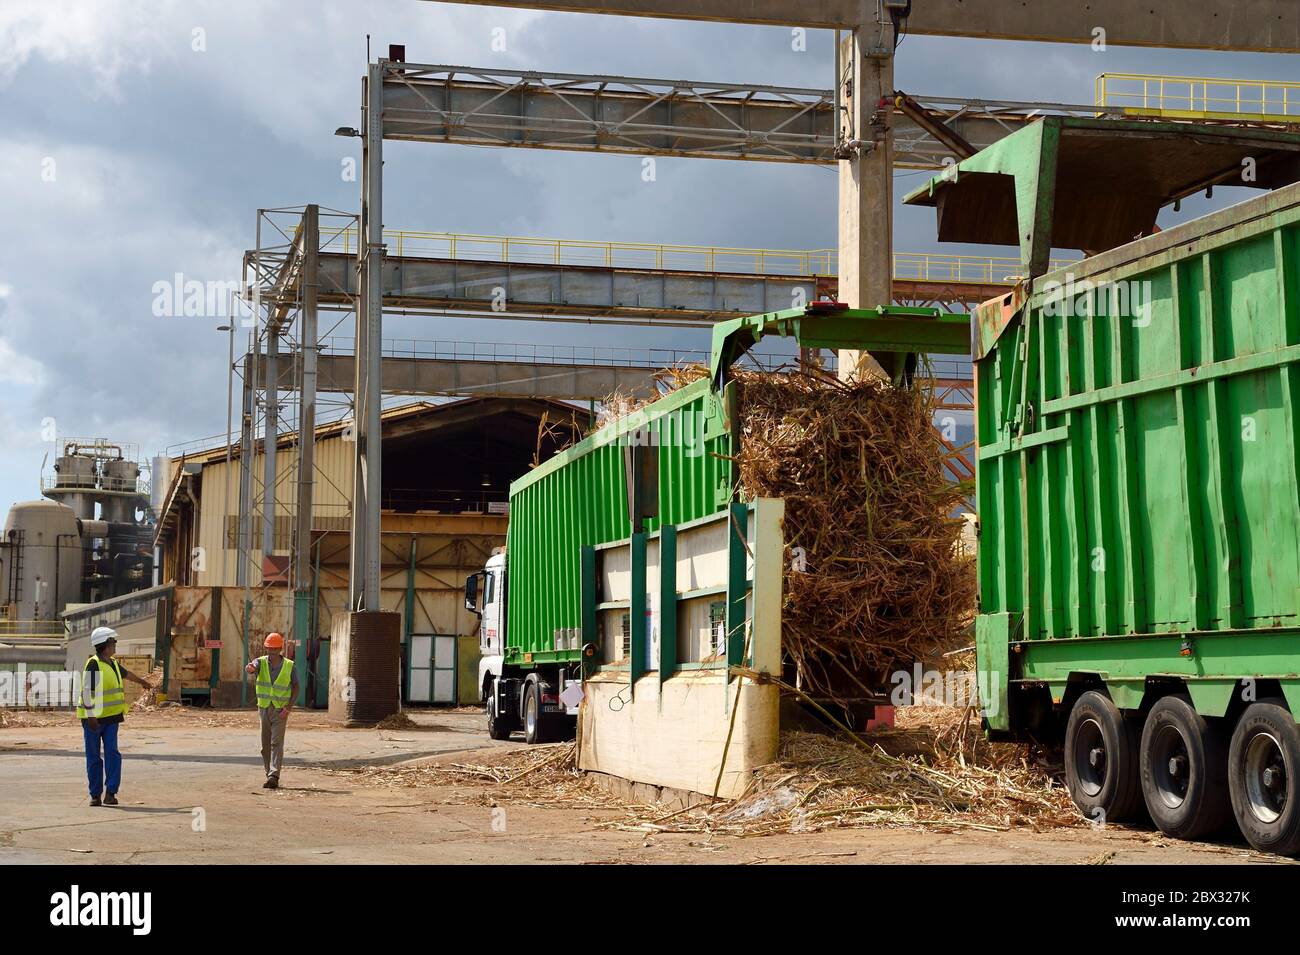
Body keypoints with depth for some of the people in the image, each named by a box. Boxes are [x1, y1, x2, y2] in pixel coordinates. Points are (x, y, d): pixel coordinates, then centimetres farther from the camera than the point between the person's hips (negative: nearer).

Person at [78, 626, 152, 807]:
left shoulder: (111, 663, 14)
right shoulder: (93, 664, -13)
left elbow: (126, 673, 35)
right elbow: (87, 690, -18)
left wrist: (142, 681, 53)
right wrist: (91, 716, -25)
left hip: (111, 717, 6)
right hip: (93, 717, -6)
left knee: (112, 753, -7)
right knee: (94, 757, 2)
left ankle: (111, 792, -8)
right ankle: (95, 795, 9)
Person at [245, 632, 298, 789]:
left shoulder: (289, 666, -4)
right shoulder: (261, 662, -2)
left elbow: (296, 687, 1)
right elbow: (252, 667, -25)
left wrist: (289, 707, -12)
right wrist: (249, 668, -51)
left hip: (280, 710, -3)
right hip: (264, 709, 3)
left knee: (277, 743, -13)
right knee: (265, 745, 8)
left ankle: (274, 777, -19)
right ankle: (269, 774, 19)